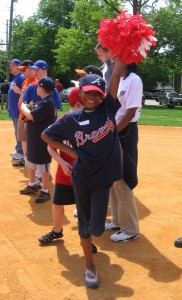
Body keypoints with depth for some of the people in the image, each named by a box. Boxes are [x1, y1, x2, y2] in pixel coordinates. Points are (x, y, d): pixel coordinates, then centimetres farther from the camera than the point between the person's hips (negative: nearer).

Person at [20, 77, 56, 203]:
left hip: (43, 140, -11)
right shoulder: (44, 101, 11)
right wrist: (28, 109, -1)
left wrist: (23, 106, -11)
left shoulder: (46, 103, -22)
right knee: (30, 162, 22)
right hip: (34, 139, 11)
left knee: (43, 167, 0)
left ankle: (45, 191, 12)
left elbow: (31, 116, -28)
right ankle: (32, 185, 39)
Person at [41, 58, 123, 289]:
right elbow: (46, 135, 5)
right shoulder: (72, 119, -5)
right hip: (81, 177, 1)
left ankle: (90, 212, 37)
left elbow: (116, 74, -9)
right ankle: (90, 265, 33)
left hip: (103, 177, -1)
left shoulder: (108, 109, -6)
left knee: (97, 228, -1)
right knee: (84, 222, 13)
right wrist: (72, 152, -3)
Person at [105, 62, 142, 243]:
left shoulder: (134, 80, -14)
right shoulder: (117, 79, 12)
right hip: (113, 131, 9)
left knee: (122, 181, -3)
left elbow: (130, 113, -18)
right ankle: (118, 220, 30)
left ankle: (130, 229, 10)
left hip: (124, 133, -9)